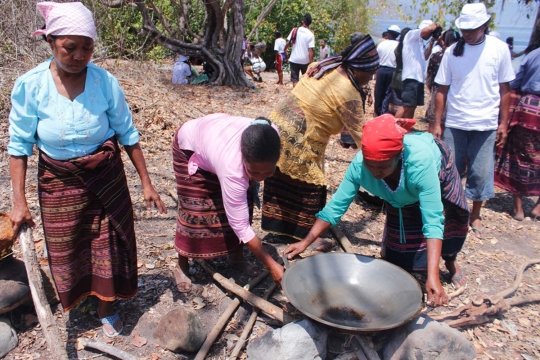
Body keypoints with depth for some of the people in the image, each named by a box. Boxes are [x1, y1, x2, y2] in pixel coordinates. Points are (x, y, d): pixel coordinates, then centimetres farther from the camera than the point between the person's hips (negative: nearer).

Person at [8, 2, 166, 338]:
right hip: (59, 182, 0)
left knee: (108, 244, 10)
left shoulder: (105, 81, -15)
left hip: (106, 177, 0)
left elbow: (127, 134, -6)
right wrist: (19, 201, -9)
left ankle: (106, 308, 35)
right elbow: (20, 145, -7)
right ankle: (75, 296, 45)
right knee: (66, 248, 13)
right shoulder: (30, 86, -16)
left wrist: (147, 183, -5)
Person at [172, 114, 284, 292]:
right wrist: (271, 265, -31)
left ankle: (236, 256, 19)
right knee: (195, 209, -6)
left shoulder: (271, 137, -32)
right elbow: (240, 225, -36)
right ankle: (182, 266, 15)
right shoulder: (233, 168, -45)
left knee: (242, 205, 0)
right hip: (191, 145, -5)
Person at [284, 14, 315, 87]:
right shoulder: (310, 34, -9)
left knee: (295, 79, 2)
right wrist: (311, 63, -10)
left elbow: (288, 43, 1)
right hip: (305, 60, -1)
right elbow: (310, 50, -14)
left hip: (294, 59, 1)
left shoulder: (294, 30, -2)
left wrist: (285, 50, 21)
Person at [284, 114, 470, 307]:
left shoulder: (420, 162, -46)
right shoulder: (359, 164, -38)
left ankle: (450, 262, 15)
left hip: (438, 171, -1)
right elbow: (336, 206, -29)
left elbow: (432, 221, -47)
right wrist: (305, 242, -32)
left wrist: (432, 276, -53)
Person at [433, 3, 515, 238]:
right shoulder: (452, 51, 0)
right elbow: (442, 90, 1)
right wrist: (437, 123, -1)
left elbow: (504, 89, 3)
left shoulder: (499, 49, -1)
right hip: (454, 123, 1)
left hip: (486, 124, 0)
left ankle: (475, 216, 22)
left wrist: (503, 123, 0)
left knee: (481, 173, 5)